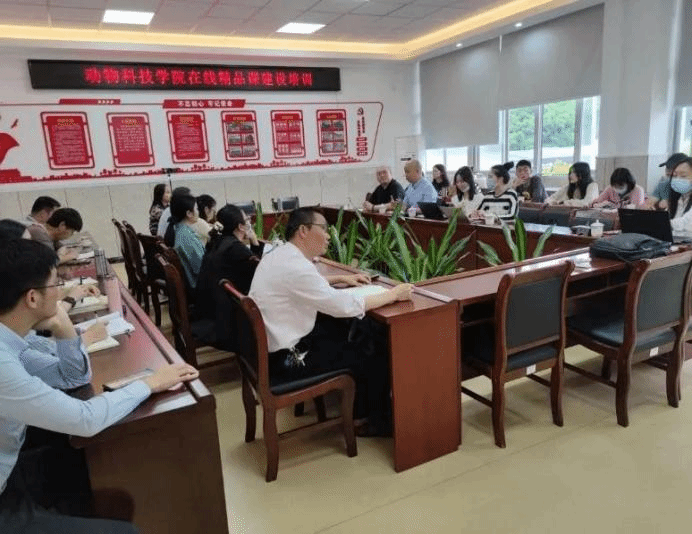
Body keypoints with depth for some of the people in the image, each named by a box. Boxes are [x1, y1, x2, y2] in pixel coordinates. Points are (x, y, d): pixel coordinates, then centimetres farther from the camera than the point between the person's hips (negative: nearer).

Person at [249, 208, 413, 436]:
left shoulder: (280, 255, 4)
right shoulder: (295, 265, -26)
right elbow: (345, 305, -27)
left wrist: (341, 278, 15)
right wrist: (393, 294, -15)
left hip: (271, 343, 10)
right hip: (286, 359, -10)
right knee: (377, 360, 1)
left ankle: (362, 407, 33)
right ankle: (378, 421, 27)